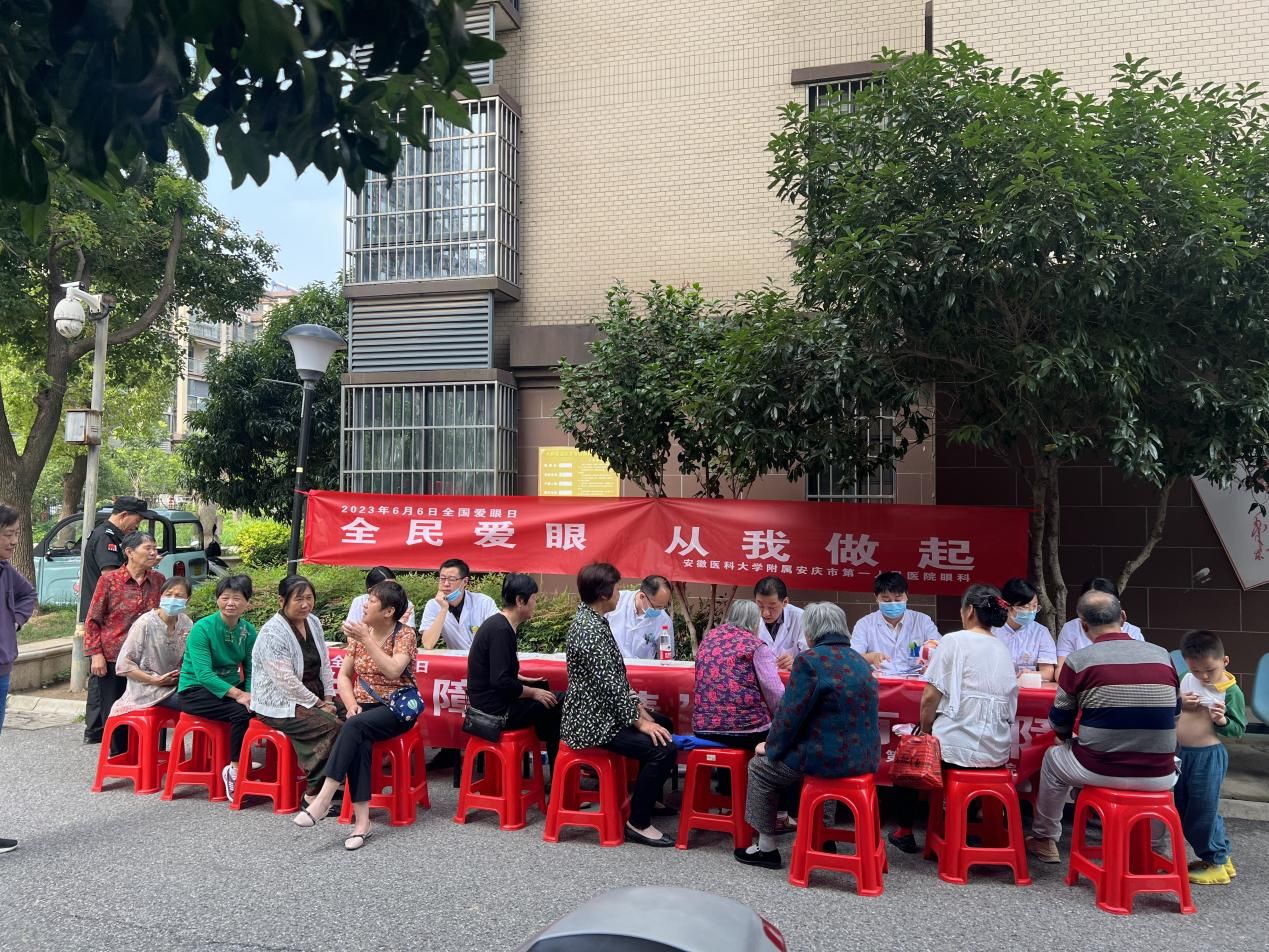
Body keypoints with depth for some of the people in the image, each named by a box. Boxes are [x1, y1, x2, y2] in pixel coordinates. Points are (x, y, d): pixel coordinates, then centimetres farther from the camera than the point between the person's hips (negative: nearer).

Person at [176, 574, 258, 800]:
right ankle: (235, 769, -13)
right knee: (240, 711, -28)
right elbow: (204, 674, -24)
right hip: (195, 691, -6)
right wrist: (238, 694, -33)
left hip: (230, 687, 6)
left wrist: (251, 694, -20)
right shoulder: (202, 628, -16)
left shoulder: (248, 630, 1)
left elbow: (251, 671, 1)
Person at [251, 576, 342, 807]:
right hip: (280, 705, -8)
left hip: (312, 698, 8)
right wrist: (318, 705, -16)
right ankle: (316, 794, -15)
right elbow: (286, 681, -21)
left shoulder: (313, 622, 8)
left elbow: (324, 664, 13)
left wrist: (328, 698, 1)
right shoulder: (272, 633, -17)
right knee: (332, 726, -26)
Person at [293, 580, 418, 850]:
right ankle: (361, 821, -33)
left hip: (396, 708, -4)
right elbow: (343, 676, 10)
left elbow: (393, 671, -25)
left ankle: (323, 799, -34)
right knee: (359, 741, -30)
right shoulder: (360, 632, 7)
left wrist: (367, 639, -24)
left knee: (354, 727, -33)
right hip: (364, 707, 4)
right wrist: (351, 704, -8)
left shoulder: (405, 634, -8)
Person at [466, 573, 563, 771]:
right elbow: (501, 682, -26)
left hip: (491, 699, 10)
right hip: (496, 709, -10)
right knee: (557, 705, -6)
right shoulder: (501, 630, -22)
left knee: (544, 687, 15)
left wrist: (520, 678, 9)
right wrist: (533, 692, -15)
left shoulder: (499, 623, 8)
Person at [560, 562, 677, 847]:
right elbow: (608, 684, -25)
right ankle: (637, 823, -5)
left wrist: (636, 705, 10)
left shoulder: (592, 618, 7)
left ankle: (646, 796, 35)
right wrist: (639, 722, -17)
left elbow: (615, 673, 15)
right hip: (593, 720, -11)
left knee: (662, 724, 22)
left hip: (600, 709, 11)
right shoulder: (590, 630, -25)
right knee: (663, 748, -19)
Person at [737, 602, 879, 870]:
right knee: (794, 756, 34)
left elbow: (790, 714, -13)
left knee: (759, 766, 14)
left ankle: (767, 848, 19)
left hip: (830, 758, -8)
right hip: (865, 757, 8)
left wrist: (771, 747, 6)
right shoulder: (860, 660, 11)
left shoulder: (810, 659, -14)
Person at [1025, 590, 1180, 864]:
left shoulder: (1079, 661, -9)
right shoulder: (1163, 656, 1)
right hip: (1159, 777, 3)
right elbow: (1174, 711, 16)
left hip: (1103, 771, -3)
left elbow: (1060, 723, 2)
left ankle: (1044, 839, 39)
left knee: (1053, 758, 27)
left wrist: (1067, 736, 25)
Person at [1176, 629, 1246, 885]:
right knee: (1183, 808, 16)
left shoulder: (1231, 691, -12)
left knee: (1203, 809, 0)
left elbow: (1239, 729, -6)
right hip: (1181, 752, 7)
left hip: (1208, 756, -7)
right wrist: (1181, 703, -9)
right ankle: (1219, 854, 32)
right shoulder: (1187, 680, 2)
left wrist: (1222, 720, -26)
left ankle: (1217, 863, 18)